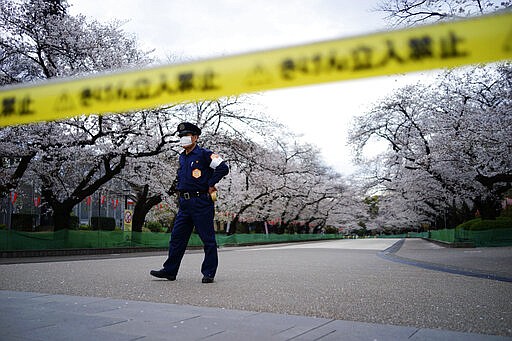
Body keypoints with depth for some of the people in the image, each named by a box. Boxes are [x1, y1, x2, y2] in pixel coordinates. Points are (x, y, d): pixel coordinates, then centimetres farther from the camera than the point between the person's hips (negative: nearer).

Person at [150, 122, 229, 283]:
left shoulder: (204, 154, -6)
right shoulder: (182, 157, 17)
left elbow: (223, 167, -13)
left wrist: (211, 184, -10)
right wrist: (179, 189, 18)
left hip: (201, 203, -8)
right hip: (184, 204, 8)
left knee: (207, 239, 0)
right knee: (177, 237, 10)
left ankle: (209, 272, 8)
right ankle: (170, 270, 18)